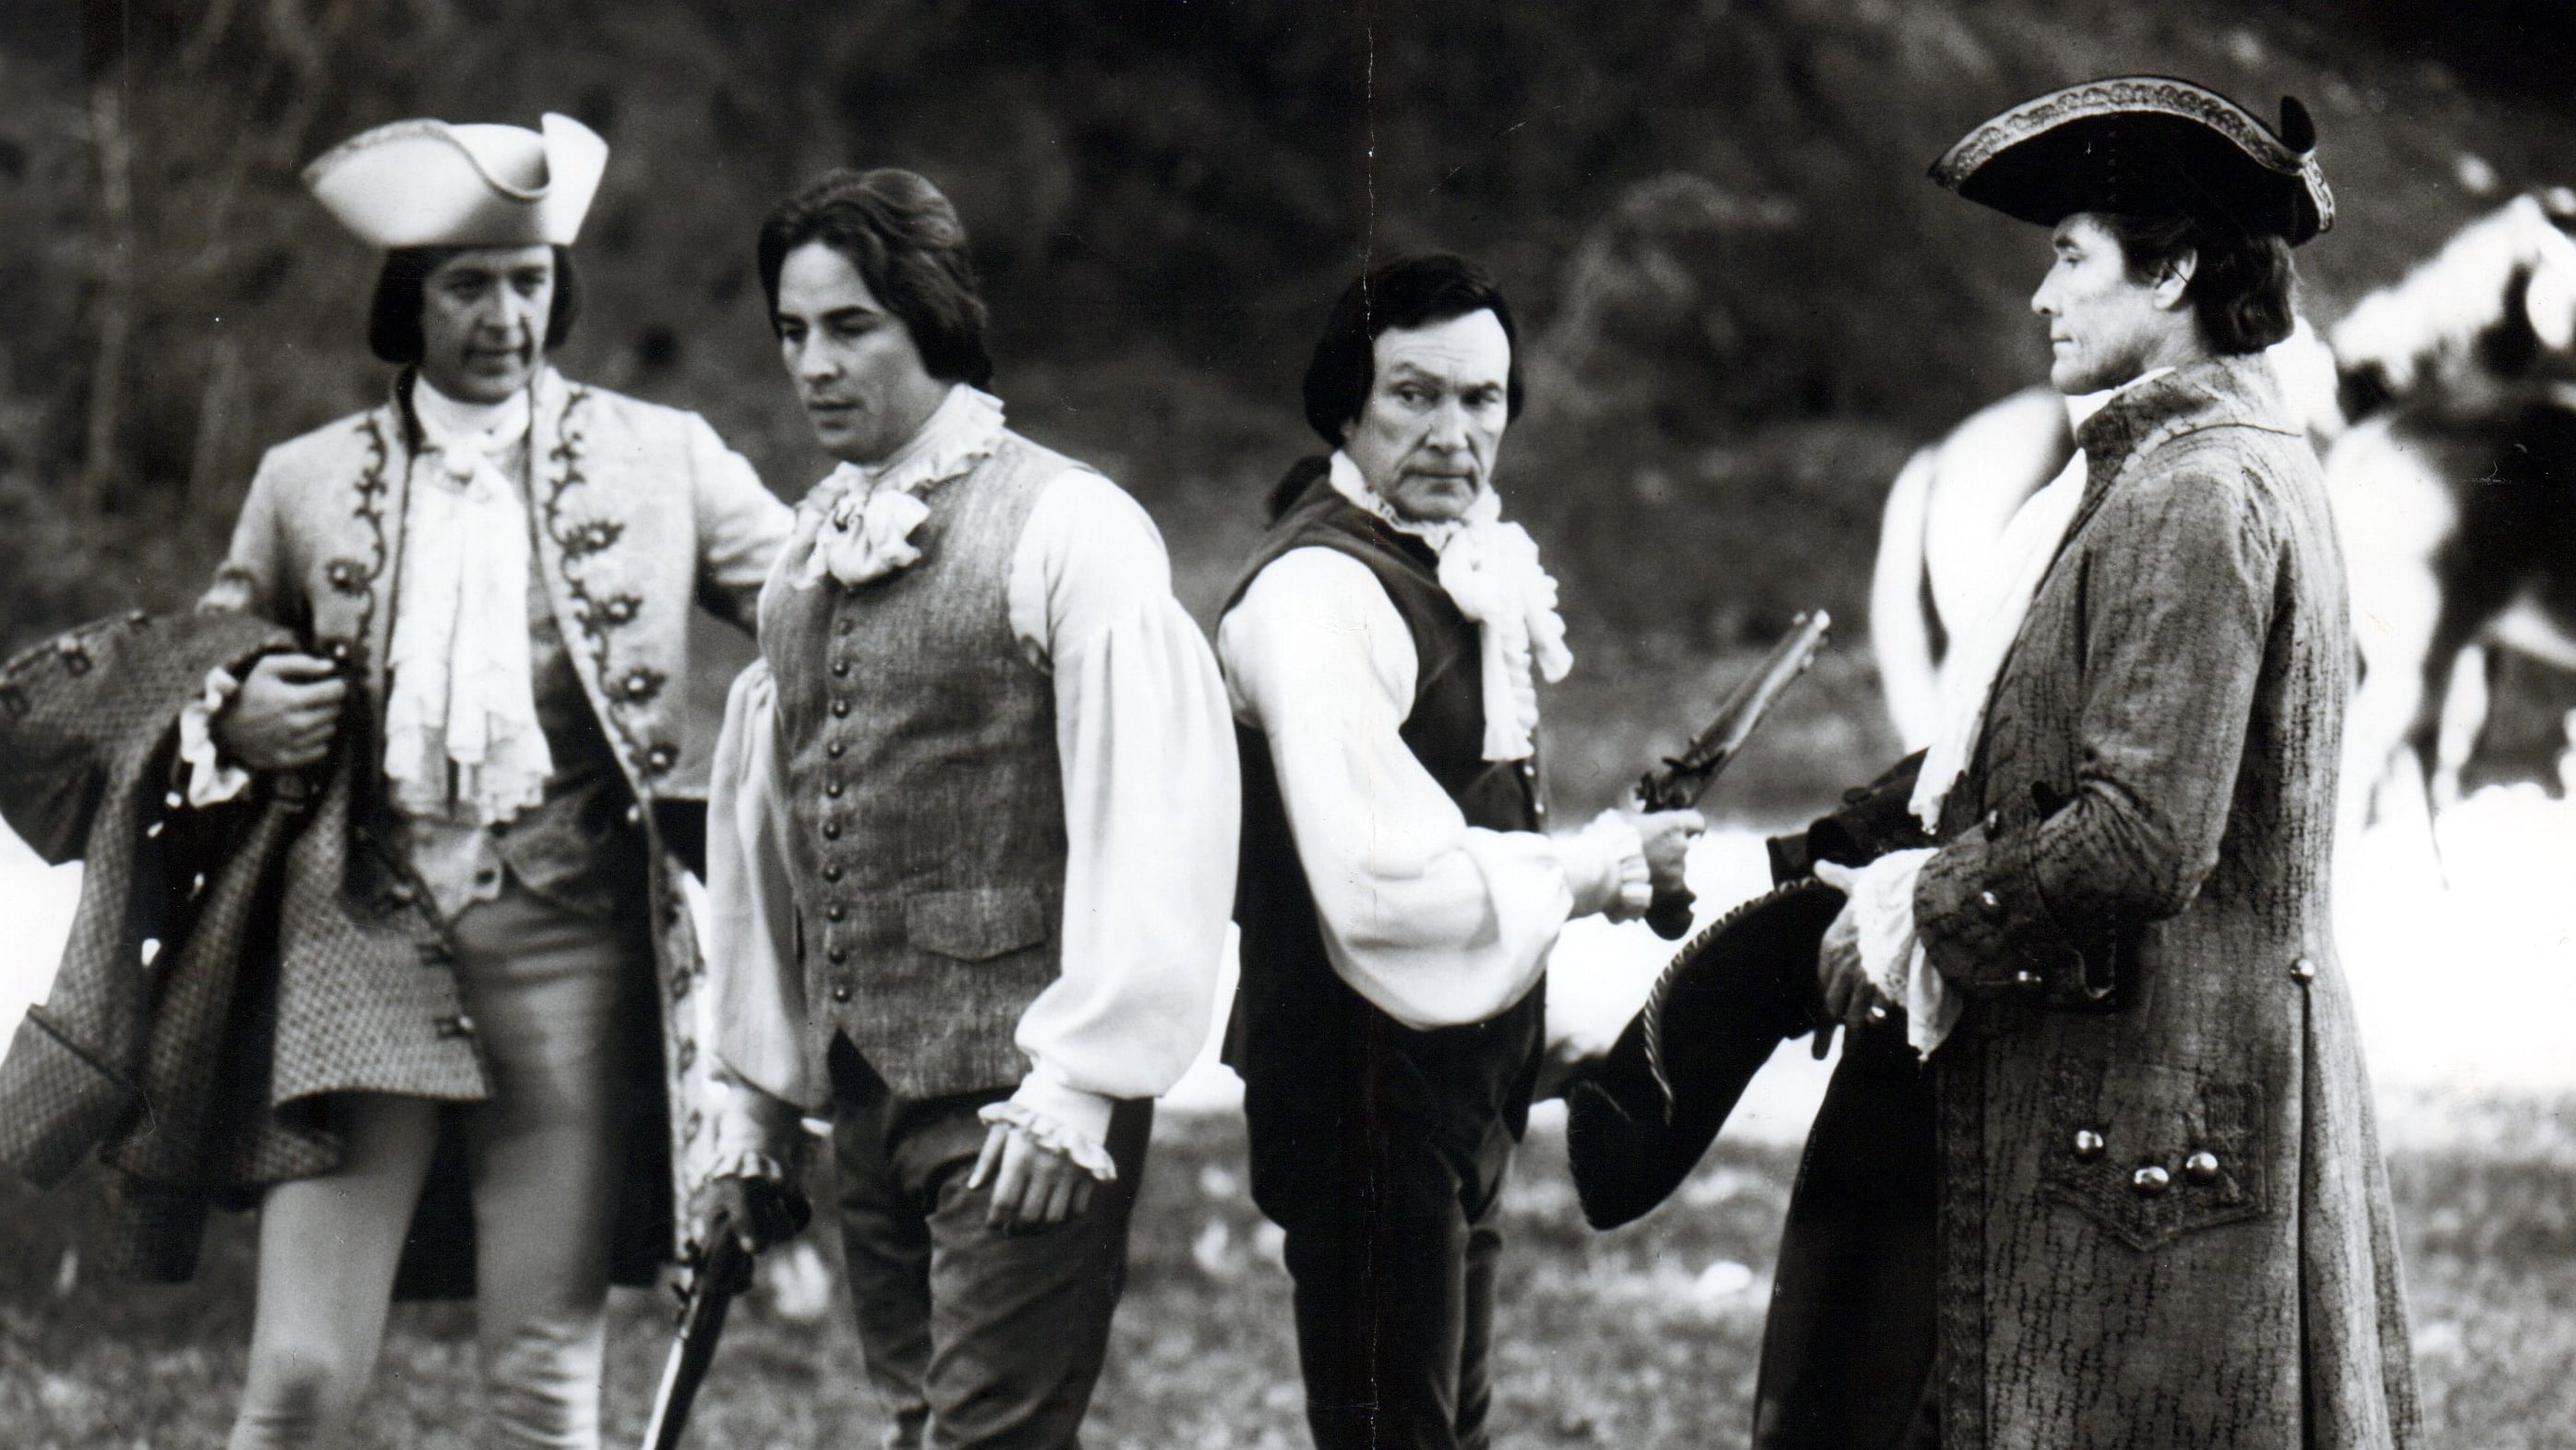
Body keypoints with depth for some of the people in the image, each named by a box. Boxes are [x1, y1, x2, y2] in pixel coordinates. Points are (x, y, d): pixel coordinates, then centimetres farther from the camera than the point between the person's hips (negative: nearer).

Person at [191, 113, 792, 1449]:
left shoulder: (661, 461, 10)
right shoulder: (308, 482, 12)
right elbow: (199, 680, 22)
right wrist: (235, 722, -1)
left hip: (569, 949, 0)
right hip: (362, 938, 0)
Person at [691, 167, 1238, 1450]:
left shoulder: (1068, 531, -8)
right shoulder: (803, 553, 13)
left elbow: (1152, 826, -13)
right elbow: (758, 827, 20)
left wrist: (1074, 1086, -15)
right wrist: (754, 1102, 21)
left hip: (1017, 1100, -7)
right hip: (865, 1103, 7)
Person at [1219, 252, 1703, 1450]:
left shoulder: (1465, 565, 11)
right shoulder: (1318, 590, -20)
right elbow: (1383, 884, -29)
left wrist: (1611, 856, 5)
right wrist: (1581, 872, -16)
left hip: (1463, 1076, 10)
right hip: (1368, 1090, -10)